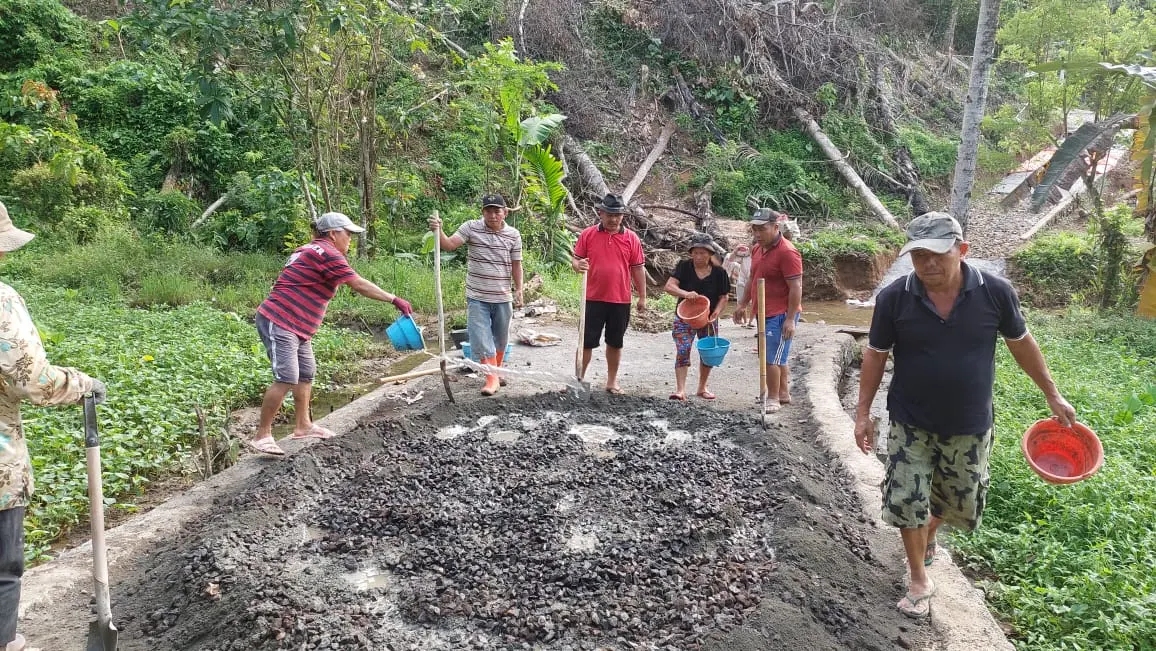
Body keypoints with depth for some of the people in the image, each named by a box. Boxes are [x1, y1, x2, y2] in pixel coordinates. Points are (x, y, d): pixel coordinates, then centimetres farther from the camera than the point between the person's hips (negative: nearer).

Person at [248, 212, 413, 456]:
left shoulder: (311, 251, 19)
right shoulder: (327, 253, -13)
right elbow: (359, 285, -18)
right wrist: (395, 300, -15)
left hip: (296, 327, 11)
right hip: (279, 323, -11)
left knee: (306, 374, 15)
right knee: (286, 379, -14)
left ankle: (303, 426, 24)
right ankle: (261, 436, -8)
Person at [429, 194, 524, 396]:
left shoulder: (513, 235, -1)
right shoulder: (471, 228, -6)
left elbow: (516, 265, 4)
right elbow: (449, 245, -15)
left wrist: (519, 290, 1)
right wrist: (438, 231, -34)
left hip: (502, 297, 2)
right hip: (477, 297, -2)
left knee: (500, 338, 17)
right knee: (481, 339, -5)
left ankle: (497, 371, 38)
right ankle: (492, 378, 2)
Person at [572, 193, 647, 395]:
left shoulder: (631, 238, 2)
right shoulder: (588, 235, 0)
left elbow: (638, 268, 5)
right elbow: (575, 259, 4)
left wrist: (642, 297, 4)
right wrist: (578, 265, -20)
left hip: (621, 300, 1)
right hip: (593, 299, -1)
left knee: (615, 342, 13)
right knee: (586, 342, 4)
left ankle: (612, 381, 25)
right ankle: (579, 379, 16)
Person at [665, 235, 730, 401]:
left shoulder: (719, 273, -5)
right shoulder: (684, 267, -8)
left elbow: (724, 297, -1)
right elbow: (669, 286, -18)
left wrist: (716, 312, -20)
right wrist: (685, 293, -37)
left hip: (708, 319, 2)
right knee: (682, 351, -15)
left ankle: (702, 388, 29)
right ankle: (680, 390, -16)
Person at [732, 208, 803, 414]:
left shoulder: (787, 252, -17)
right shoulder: (758, 250, 11)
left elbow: (796, 287, -20)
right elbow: (753, 280, 22)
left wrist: (790, 319, -22)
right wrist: (742, 304, 20)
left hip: (780, 315, -9)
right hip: (765, 313, 9)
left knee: (771, 358, -7)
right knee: (778, 357, 18)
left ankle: (773, 399, 4)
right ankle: (783, 393, 30)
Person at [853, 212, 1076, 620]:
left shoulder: (995, 292, -14)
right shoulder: (894, 298, -16)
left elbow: (1021, 344, 2)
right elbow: (875, 355, -4)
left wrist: (1052, 395, 10)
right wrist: (863, 412, -4)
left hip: (969, 426, 1)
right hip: (910, 423, -1)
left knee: (961, 499, 17)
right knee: (906, 500, 2)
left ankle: (928, 534, 50)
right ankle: (919, 581, 24)